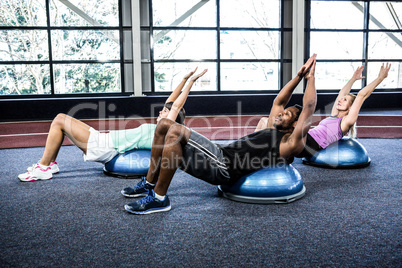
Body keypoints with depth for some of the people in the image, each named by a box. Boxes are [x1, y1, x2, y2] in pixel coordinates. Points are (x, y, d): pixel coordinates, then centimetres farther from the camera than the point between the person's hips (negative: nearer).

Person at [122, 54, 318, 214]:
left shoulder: (290, 143, 3)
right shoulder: (273, 131, 28)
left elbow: (308, 109, -3)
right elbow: (278, 101, 35)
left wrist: (310, 77, 6)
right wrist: (298, 77, 31)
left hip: (224, 168, -10)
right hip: (221, 155, 10)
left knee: (175, 132, -29)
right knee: (164, 124, 3)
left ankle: (159, 198, -19)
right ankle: (150, 183, 7)